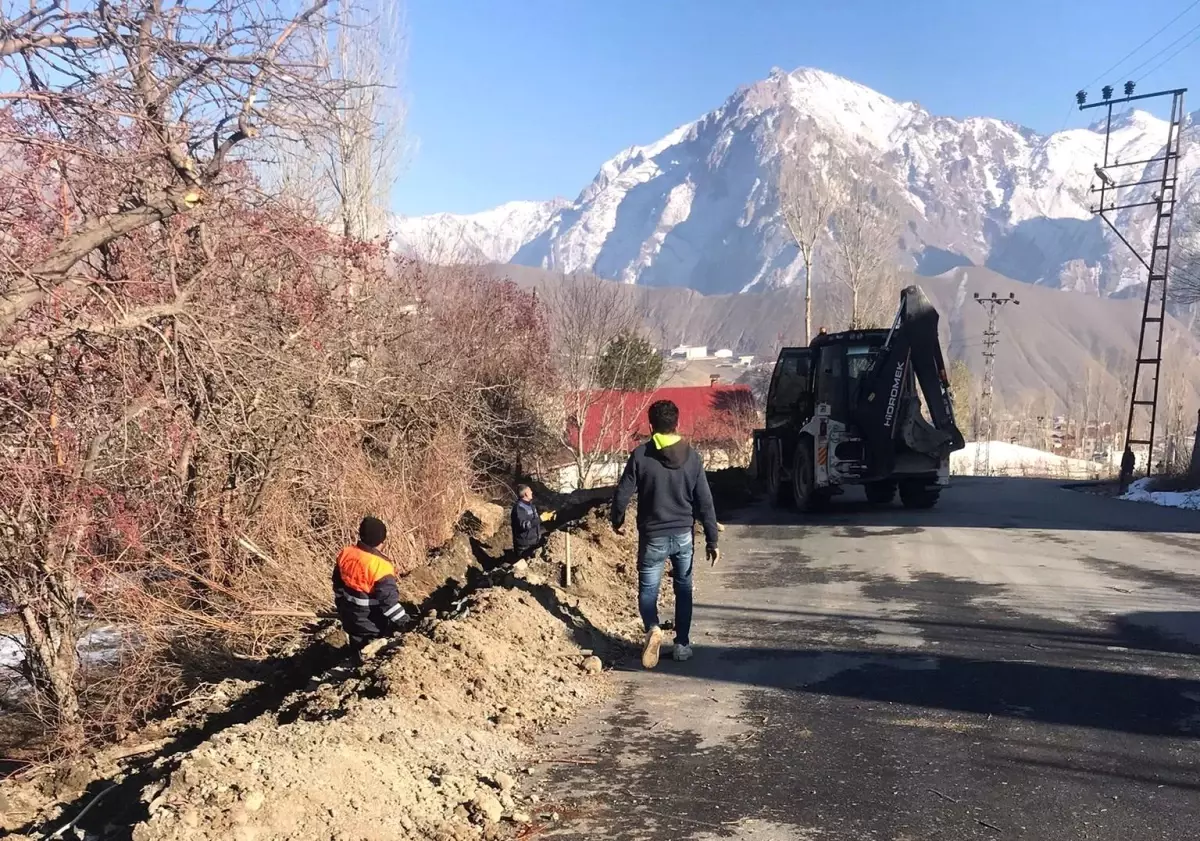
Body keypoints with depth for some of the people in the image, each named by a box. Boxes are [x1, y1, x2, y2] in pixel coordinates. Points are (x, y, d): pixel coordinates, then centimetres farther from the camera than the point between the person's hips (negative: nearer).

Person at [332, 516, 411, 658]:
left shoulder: (345, 554, -8)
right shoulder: (380, 566, -31)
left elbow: (338, 585, 7)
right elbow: (389, 600, -27)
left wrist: (342, 609, 22)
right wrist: (404, 621, -16)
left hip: (350, 616, 7)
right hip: (372, 624, -7)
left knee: (358, 652, 27)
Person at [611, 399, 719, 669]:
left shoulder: (641, 455, -10)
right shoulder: (691, 456, -3)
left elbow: (622, 493, -7)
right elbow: (705, 502, -3)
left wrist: (617, 521, 13)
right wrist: (712, 540, 3)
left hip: (653, 536, -2)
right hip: (684, 535, 2)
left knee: (648, 588, 8)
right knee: (683, 589, 17)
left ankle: (653, 629, -19)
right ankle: (682, 644, 19)